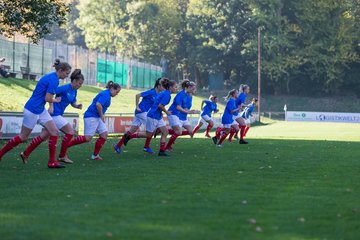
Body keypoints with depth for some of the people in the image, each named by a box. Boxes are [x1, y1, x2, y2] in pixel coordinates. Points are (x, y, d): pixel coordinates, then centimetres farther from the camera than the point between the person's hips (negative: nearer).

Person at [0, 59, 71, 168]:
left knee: (54, 132, 1)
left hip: (40, 110, 9)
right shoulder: (53, 80, -21)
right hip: (32, 110, -9)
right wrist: (56, 100, -3)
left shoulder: (51, 77, 9)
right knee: (23, 137, 2)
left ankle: (52, 162, 3)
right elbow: (48, 98, -22)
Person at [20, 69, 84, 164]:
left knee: (44, 136, 9)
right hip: (55, 114, -9)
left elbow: (73, 103, 21)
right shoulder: (65, 88, -16)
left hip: (57, 115, 9)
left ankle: (25, 154, 12)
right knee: (70, 131, -7)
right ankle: (62, 156, 2)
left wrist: (77, 106, 0)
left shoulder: (74, 91, 10)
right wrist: (51, 106, -25)